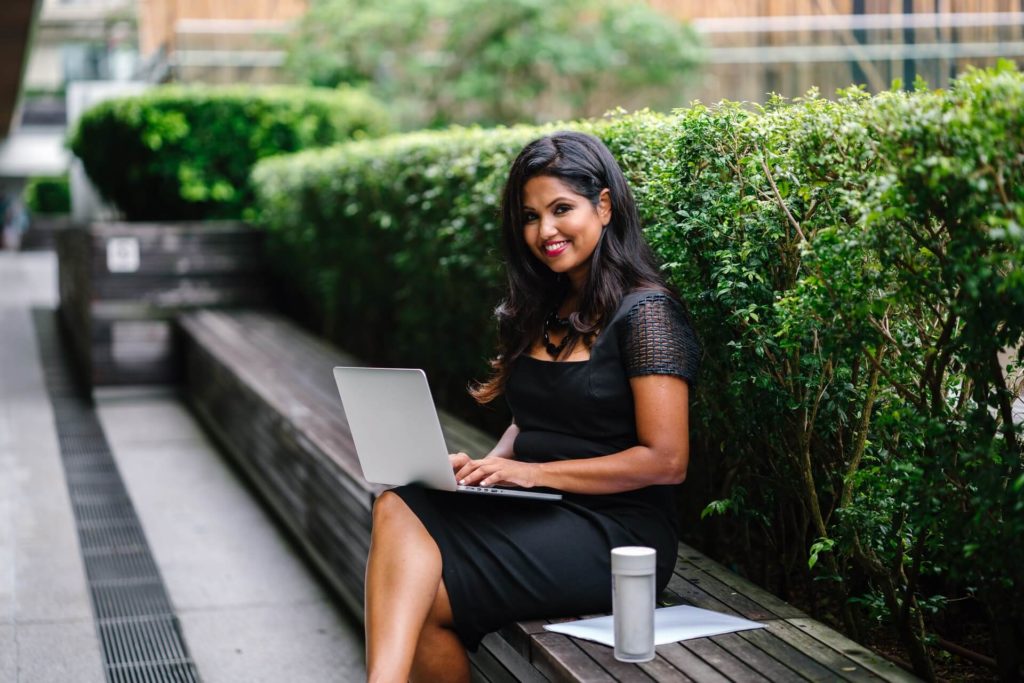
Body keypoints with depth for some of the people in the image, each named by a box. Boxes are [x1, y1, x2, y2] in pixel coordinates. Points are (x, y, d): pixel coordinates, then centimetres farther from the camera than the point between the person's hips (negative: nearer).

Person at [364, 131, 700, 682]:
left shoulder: (644, 312, -9)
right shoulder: (544, 310, 15)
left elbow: (666, 461, -14)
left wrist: (536, 472, -15)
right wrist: (489, 464, 1)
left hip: (615, 532, -7)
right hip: (534, 513, 7)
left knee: (419, 594, -23)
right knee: (397, 509, -22)